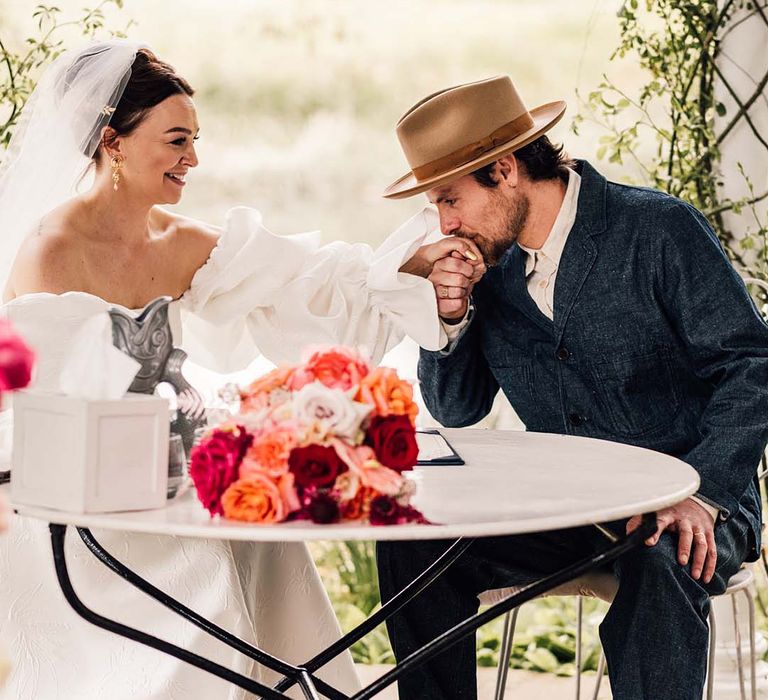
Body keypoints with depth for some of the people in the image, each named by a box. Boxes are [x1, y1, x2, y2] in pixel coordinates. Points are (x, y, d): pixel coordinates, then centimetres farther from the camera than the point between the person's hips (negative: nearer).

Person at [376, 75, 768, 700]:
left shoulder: (658, 229, -10)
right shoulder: (491, 267, 6)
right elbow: (456, 410, 12)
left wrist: (703, 494, -25)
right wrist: (451, 319, -8)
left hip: (680, 509, -5)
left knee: (661, 563, -37)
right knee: (411, 541, -14)